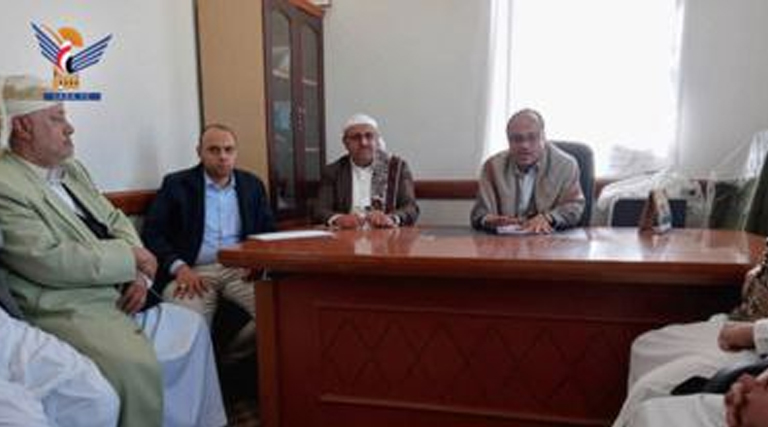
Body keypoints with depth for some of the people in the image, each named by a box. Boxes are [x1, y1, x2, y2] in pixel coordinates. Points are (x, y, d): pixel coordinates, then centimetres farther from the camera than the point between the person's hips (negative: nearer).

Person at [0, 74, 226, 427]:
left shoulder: (72, 169, 13)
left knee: (190, 327, 8)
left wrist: (139, 273, -4)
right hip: (70, 311, -9)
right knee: (138, 366, -29)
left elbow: (115, 221, 14)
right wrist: (129, 258, -13)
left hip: (121, 294, 9)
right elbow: (50, 261, -23)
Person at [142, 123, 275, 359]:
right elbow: (152, 233, 0)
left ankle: (232, 357, -1)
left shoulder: (252, 185, 15)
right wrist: (179, 267, -16)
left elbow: (268, 230, 15)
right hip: (193, 270, -3)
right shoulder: (176, 184, 6)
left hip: (239, 269, 3)